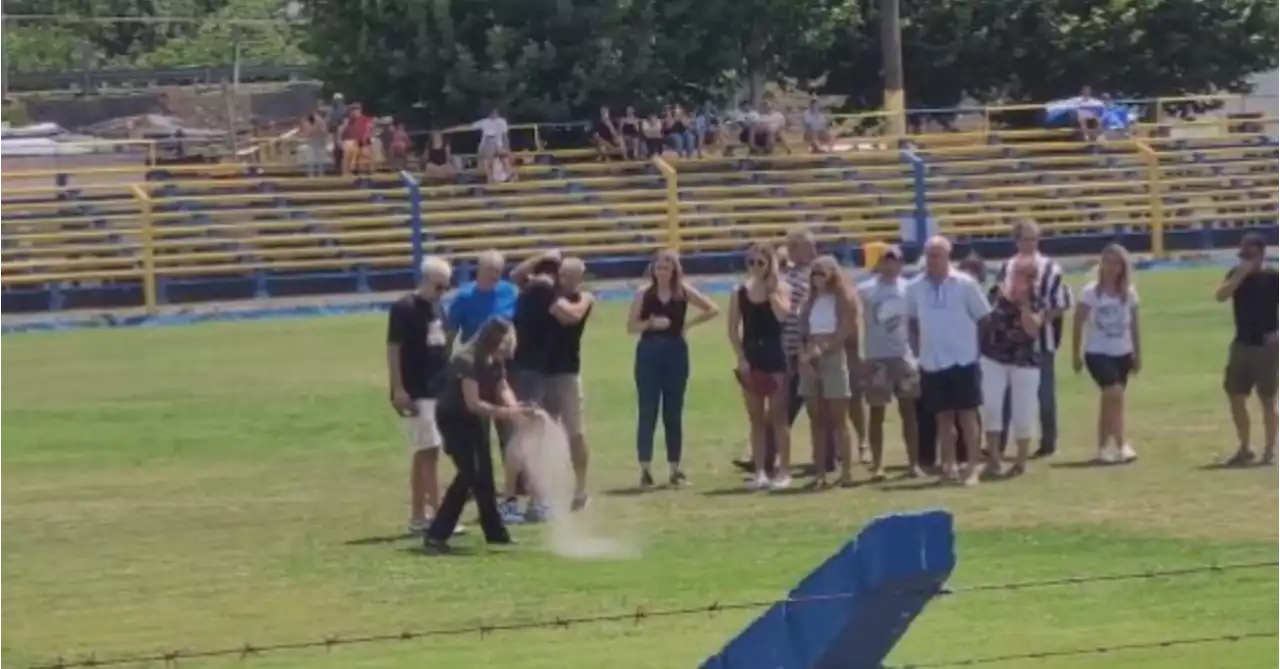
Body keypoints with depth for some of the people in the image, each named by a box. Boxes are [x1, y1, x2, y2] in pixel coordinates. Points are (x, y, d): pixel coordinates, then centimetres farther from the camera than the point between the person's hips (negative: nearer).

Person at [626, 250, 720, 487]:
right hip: (649, 354, -1)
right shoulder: (644, 294, -1)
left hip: (676, 353, 1)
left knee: (674, 413, 6)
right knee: (647, 412, -3)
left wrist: (689, 323, -2)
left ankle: (675, 468, 11)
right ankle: (645, 469, -1)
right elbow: (631, 327, -4)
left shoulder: (683, 292, 1)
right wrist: (650, 323, -21)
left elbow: (713, 309, 5)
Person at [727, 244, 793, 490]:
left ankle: (783, 471, 0)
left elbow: (782, 315, -19)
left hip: (775, 357, -3)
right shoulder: (739, 293, 5)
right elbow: (733, 330, 4)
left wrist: (770, 290, -14)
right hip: (751, 358, 3)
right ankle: (760, 472, 8)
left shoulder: (780, 288, 0)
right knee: (756, 419, 5)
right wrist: (741, 359, -6)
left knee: (778, 417, -2)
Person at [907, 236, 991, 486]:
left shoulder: (965, 284, -7)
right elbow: (913, 320, 15)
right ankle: (949, 467, 14)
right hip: (931, 363, 3)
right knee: (943, 417, 8)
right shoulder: (915, 288, 2)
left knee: (967, 415, 0)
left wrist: (977, 345, -1)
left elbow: (984, 317, -1)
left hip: (962, 360, -3)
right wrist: (918, 348, 8)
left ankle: (973, 467, 3)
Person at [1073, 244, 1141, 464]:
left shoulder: (1129, 293, 2)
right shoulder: (1091, 292, -9)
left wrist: (1137, 355, 13)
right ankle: (1122, 445, -22)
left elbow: (1133, 326, 11)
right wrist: (1076, 354, -4)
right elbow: (1078, 324, -4)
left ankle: (1104, 448, 18)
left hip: (1122, 354, 4)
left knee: (1109, 400, 10)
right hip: (1098, 353, -4)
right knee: (1115, 394, -21)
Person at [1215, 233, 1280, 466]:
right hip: (1241, 344, 5)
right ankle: (1245, 448, 17)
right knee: (1235, 396, 5)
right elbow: (1221, 296, -12)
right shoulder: (1237, 274, 4)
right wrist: (1240, 274, -20)